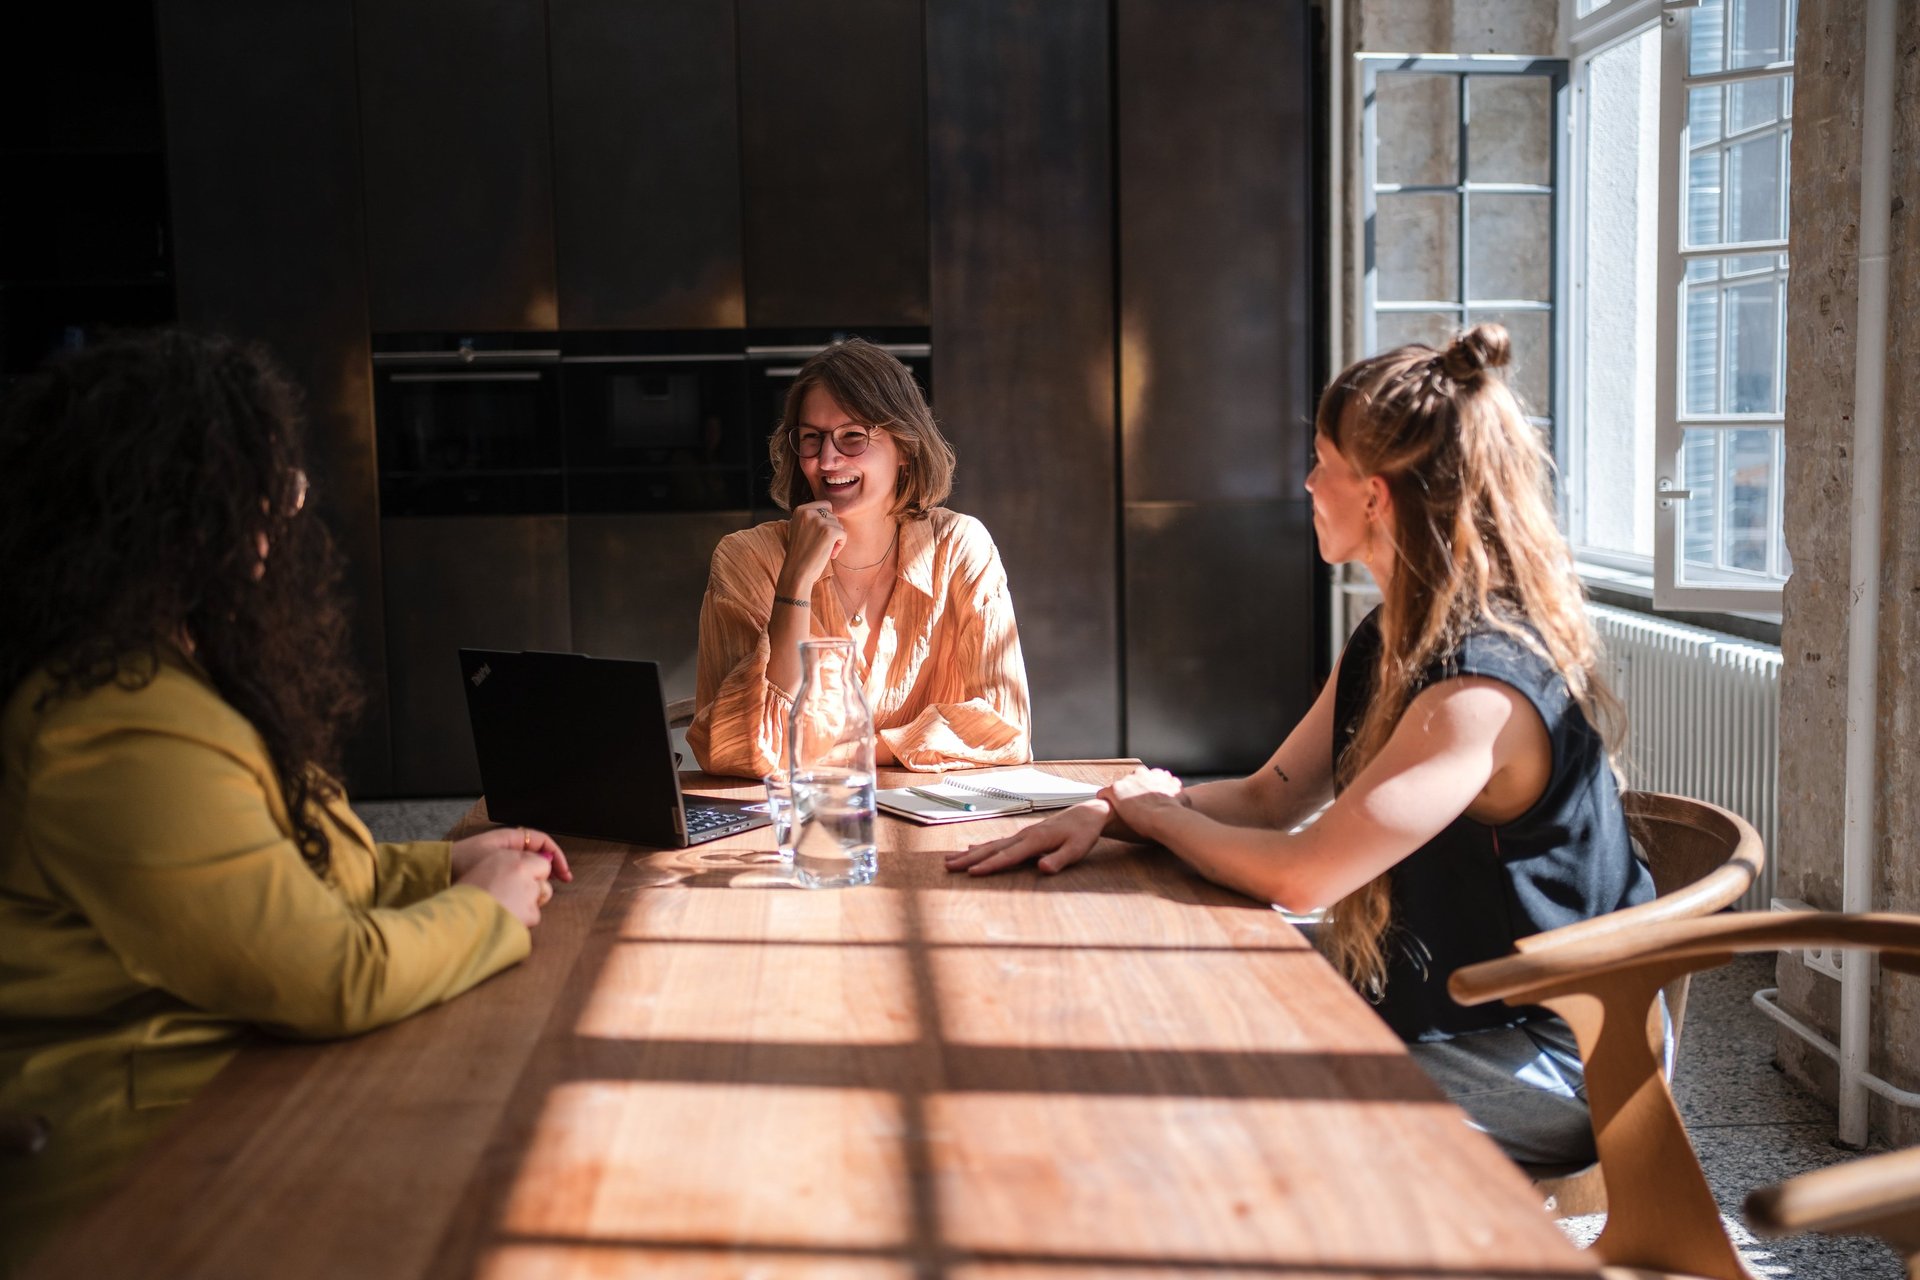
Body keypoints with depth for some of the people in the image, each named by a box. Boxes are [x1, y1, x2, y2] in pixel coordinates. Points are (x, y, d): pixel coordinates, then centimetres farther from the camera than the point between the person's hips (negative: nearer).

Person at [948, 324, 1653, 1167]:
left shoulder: (1485, 686, -27)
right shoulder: (1393, 639, 5)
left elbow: (1299, 876, -28)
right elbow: (1269, 796, 8)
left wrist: (1156, 812, -9)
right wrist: (1102, 814, -7)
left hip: (1534, 1059, -9)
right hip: (1406, 995, 9)